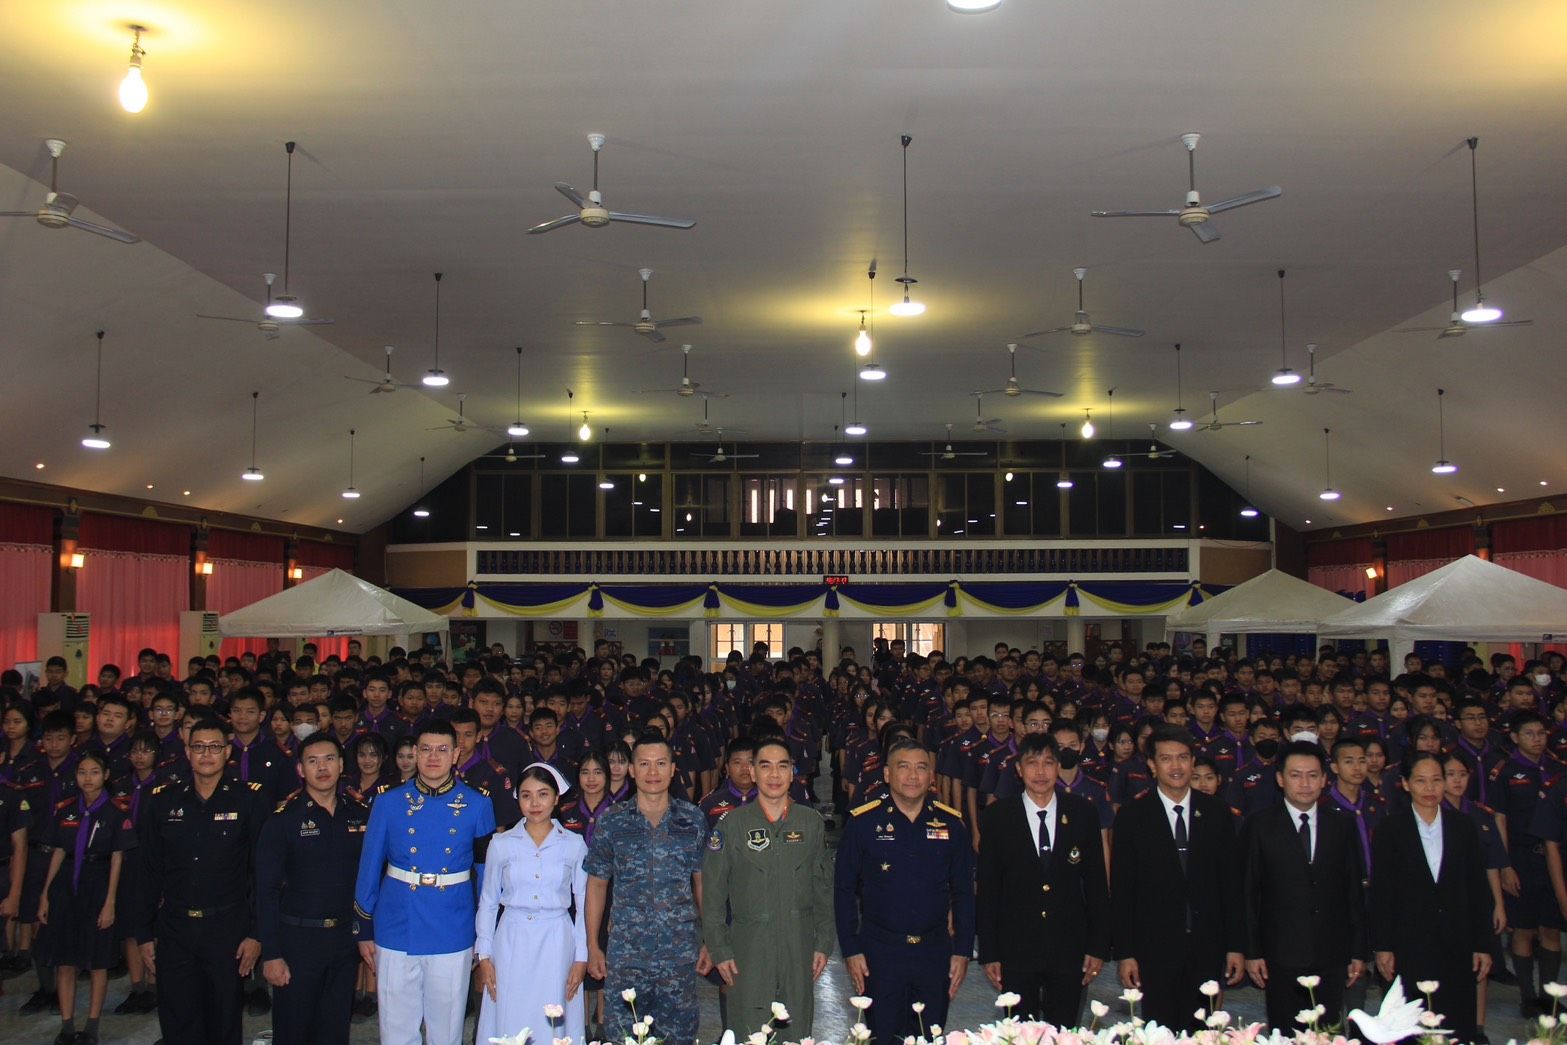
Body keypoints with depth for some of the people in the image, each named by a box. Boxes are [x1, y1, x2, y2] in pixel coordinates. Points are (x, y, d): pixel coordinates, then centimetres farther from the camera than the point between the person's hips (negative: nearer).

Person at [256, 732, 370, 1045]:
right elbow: (266, 890, -7)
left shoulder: (361, 815, 2)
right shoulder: (283, 819, -6)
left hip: (346, 937, 3)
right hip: (298, 937, -3)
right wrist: (270, 954, -11)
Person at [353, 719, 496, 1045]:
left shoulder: (477, 806, -1)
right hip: (396, 933, 1)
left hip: (453, 936, 0)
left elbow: (488, 871, 3)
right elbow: (369, 868, 5)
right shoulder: (388, 804, 0)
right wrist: (365, 930, 6)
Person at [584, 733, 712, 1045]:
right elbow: (597, 885, 6)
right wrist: (593, 946, 4)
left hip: (680, 955, 0)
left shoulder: (693, 820, 1)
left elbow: (702, 882, 8)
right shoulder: (611, 823, 0)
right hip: (625, 956, 0)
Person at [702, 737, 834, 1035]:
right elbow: (713, 893, 0)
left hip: (800, 949, 2)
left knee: (798, 1032, 9)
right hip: (749, 950, -2)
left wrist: (824, 943, 5)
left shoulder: (812, 822, 5)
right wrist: (719, 950, -3)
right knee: (748, 1035, 1)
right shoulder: (732, 823, -1)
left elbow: (824, 888, 9)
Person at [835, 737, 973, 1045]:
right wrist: (851, 950, -5)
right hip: (880, 950, -2)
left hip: (935, 950, 2)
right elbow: (844, 890, -2)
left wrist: (963, 950, 3)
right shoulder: (862, 823, -5)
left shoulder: (951, 824, 2)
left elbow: (964, 892, 7)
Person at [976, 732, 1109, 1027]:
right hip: (1015, 950, -1)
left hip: (1069, 950, 1)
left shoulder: (1083, 813, 1)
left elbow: (1096, 882, 5)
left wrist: (1099, 946, 2)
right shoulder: (998, 816, -2)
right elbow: (987, 888, -1)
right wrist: (988, 953, -3)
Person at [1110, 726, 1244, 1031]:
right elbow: (1121, 890, -1)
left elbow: (1231, 883, 7)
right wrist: (1124, 953, -5)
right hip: (1154, 949, -2)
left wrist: (1236, 947, 4)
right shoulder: (1131, 817, -1)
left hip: (1207, 950, 2)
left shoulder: (1218, 814, 6)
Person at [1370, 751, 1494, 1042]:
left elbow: (1478, 889, 7)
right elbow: (1381, 893, -1)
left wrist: (1482, 944, 4)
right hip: (1409, 947, -2)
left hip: (1457, 946, 2)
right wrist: (1382, 947, -4)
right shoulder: (1390, 830, -1)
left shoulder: (1464, 827, 6)